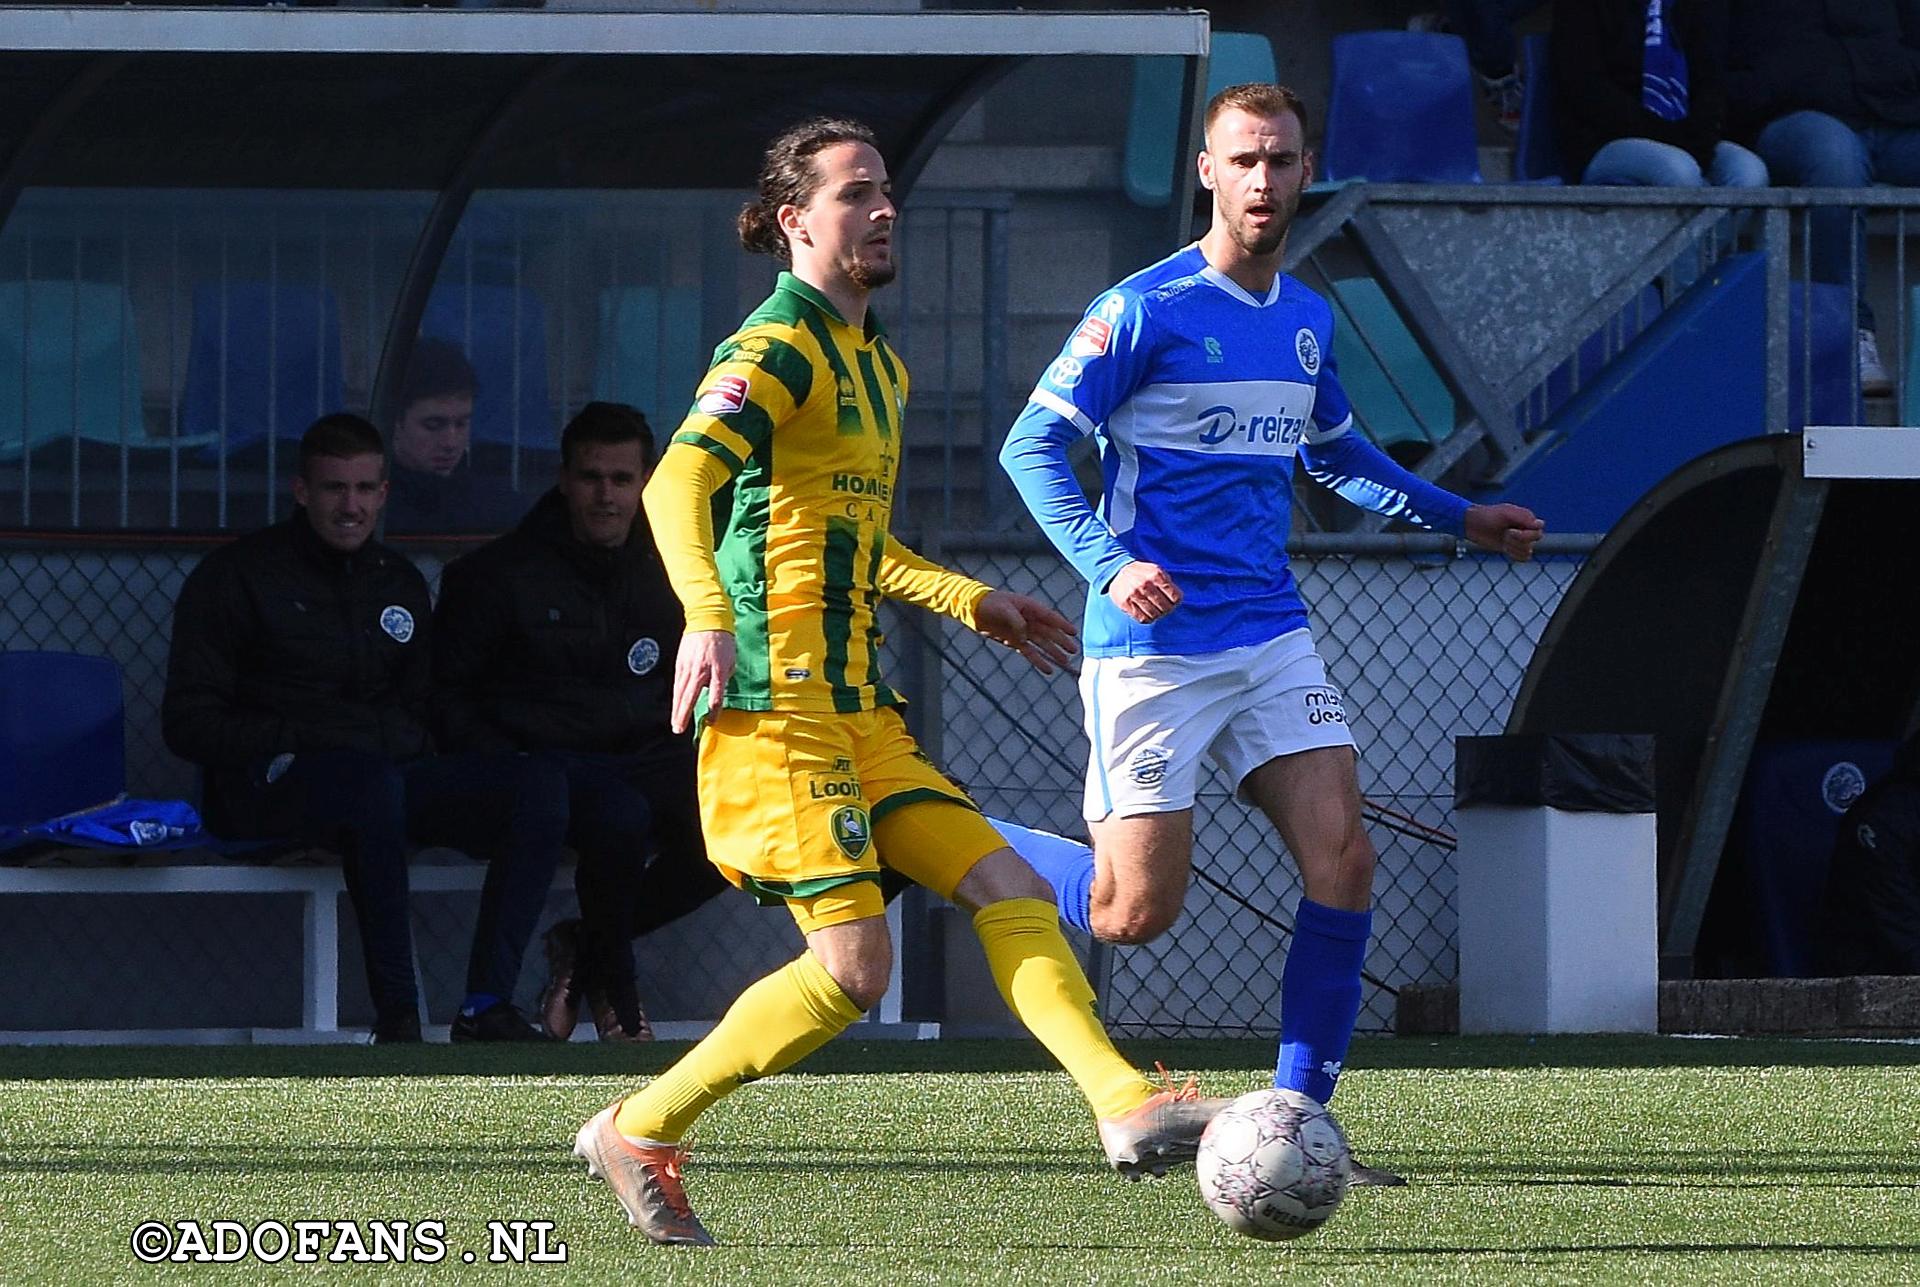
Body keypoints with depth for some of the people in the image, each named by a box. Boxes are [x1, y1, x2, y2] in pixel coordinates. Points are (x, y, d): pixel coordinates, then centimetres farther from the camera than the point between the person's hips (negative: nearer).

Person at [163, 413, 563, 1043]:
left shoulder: (400, 583, 22)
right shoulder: (236, 576, 4)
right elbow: (189, 724, -1)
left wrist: (414, 742, 3)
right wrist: (294, 741, -15)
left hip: (392, 772, 6)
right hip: (272, 781, -6)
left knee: (536, 784, -19)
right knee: (372, 781, -41)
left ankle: (487, 1007, -26)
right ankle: (396, 1014, -39)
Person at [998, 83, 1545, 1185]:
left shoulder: (1308, 321, 11)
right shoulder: (1146, 309, -10)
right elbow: (1032, 446, -11)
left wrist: (1458, 517, 28)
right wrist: (1109, 565, -24)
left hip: (1272, 635, 6)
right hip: (1154, 648, -6)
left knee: (1345, 864, -8)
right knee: (1138, 913, -5)